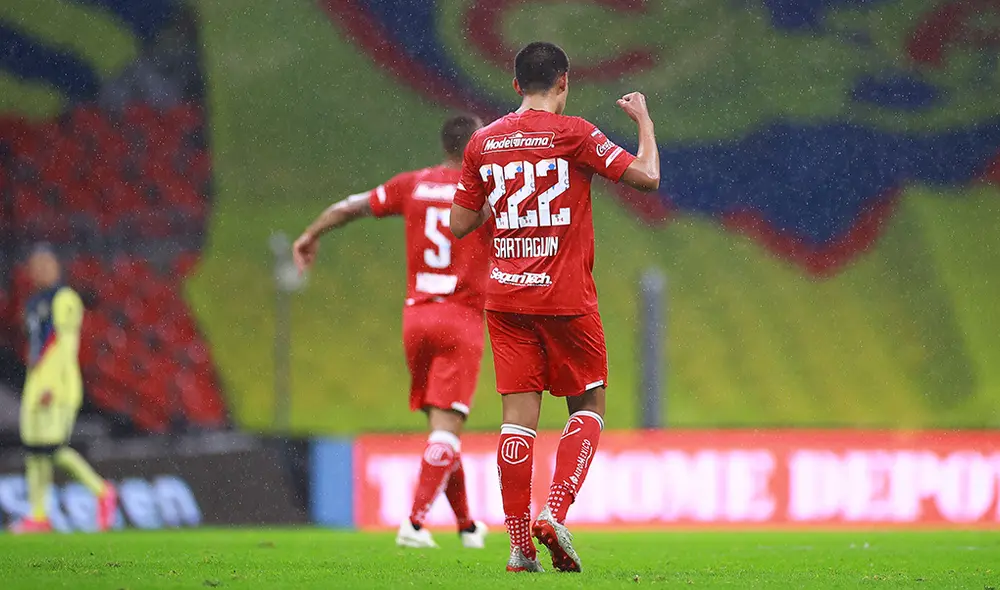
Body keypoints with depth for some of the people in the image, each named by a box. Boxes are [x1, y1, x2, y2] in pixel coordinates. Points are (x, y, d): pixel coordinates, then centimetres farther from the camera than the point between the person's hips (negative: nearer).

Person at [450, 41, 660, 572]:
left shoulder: (483, 142, 6)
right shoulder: (573, 134, -6)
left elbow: (459, 224, 10)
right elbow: (646, 176, -8)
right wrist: (643, 119, 8)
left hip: (504, 298, 3)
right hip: (566, 298, -3)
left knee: (519, 415, 3)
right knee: (588, 406, 11)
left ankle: (520, 545, -2)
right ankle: (554, 513, -8)